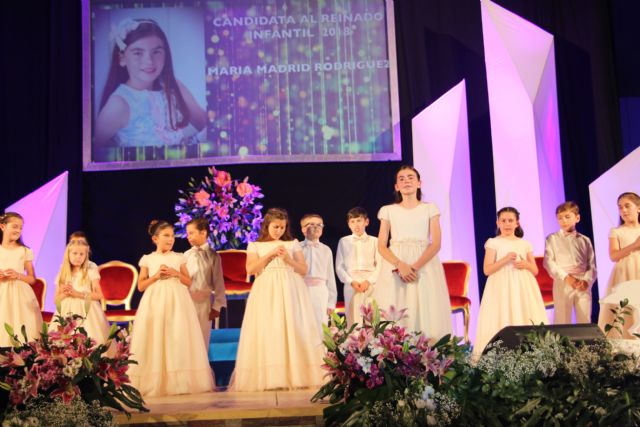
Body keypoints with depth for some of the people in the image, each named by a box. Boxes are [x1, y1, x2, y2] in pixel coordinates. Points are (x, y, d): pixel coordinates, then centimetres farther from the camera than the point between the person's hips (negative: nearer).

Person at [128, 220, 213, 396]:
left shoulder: (179, 258, 9)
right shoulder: (147, 259, 6)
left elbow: (188, 282, 9)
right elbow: (141, 286, 4)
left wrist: (176, 273, -7)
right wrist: (156, 276, -9)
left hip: (177, 301, 1)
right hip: (155, 301, -1)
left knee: (178, 338, -5)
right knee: (154, 340, -6)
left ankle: (179, 382, -1)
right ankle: (154, 383, 0)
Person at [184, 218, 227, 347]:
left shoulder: (212, 256, -3)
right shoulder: (186, 255, 2)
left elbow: (218, 282, -2)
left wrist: (217, 306, -4)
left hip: (204, 303, -2)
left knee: (202, 339, 7)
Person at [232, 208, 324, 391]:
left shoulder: (293, 244, 14)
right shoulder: (255, 245, 12)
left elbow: (303, 270, 9)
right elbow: (250, 269, -2)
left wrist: (289, 259, -7)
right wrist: (270, 254, -8)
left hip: (290, 291, 1)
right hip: (266, 292, -1)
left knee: (293, 331, -8)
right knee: (266, 333, -9)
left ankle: (295, 376, -7)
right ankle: (268, 378, -11)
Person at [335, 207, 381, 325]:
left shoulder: (374, 241, 8)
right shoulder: (344, 241, 10)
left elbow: (379, 265, 3)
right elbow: (339, 266, 6)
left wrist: (369, 281, -9)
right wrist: (352, 282, -6)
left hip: (370, 284, 0)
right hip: (351, 286, 0)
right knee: (353, 319, -3)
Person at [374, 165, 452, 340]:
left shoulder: (430, 208, 9)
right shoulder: (388, 210, 11)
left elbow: (436, 244, -1)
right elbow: (381, 246, 4)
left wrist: (415, 266, -15)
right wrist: (400, 265, -14)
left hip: (425, 267, 0)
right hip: (395, 267, 0)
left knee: (427, 314, -7)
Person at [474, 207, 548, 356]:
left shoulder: (525, 244, 12)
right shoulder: (493, 243, 2)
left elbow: (535, 271, 15)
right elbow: (487, 270, -6)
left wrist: (526, 264, -7)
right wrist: (505, 259, -16)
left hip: (523, 288, 4)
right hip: (502, 287, -3)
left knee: (526, 320, -2)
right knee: (503, 320, -10)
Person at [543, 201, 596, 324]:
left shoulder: (584, 240, 12)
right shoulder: (552, 239, 5)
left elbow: (591, 265, 7)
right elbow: (549, 262, -5)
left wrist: (587, 281, -11)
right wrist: (566, 277, -16)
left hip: (583, 284, 2)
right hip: (562, 284, -2)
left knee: (585, 320, 5)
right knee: (562, 320, 1)